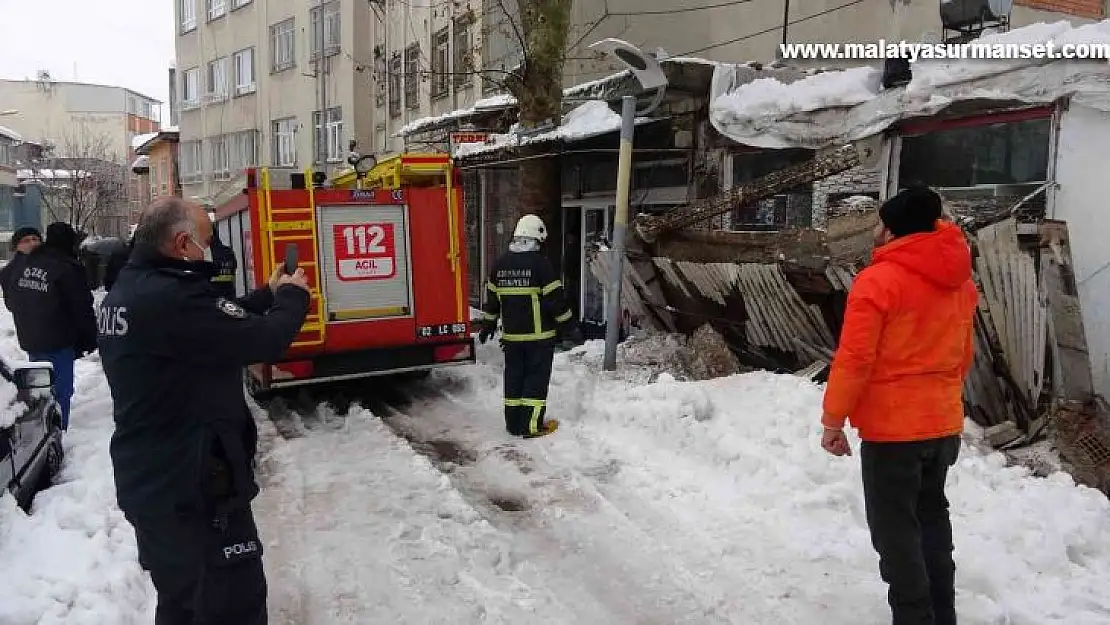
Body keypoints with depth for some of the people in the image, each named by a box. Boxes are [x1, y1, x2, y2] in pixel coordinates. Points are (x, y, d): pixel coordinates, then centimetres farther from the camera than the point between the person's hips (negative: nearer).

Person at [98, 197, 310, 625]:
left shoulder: (126, 291, 6)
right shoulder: (170, 297, -26)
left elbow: (215, 324, 15)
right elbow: (263, 342, -23)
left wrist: (268, 294, 17)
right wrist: (292, 297, -5)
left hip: (148, 481, 10)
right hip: (191, 487, -10)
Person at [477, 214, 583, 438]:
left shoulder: (500, 264, 5)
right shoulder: (540, 263, -13)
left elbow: (491, 298, 13)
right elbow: (555, 299, -13)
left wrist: (487, 324, 26)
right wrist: (570, 328, -6)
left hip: (511, 335, 6)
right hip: (539, 335, -6)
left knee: (513, 377, 12)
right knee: (537, 378, 2)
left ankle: (513, 423, 19)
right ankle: (531, 425, 3)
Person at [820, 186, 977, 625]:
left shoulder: (878, 280, -18)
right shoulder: (960, 282, 7)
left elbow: (853, 360, -19)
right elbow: (964, 355, 16)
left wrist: (832, 421, -10)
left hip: (892, 427, -8)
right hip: (944, 422, 8)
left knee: (895, 528, 4)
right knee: (932, 515, 22)